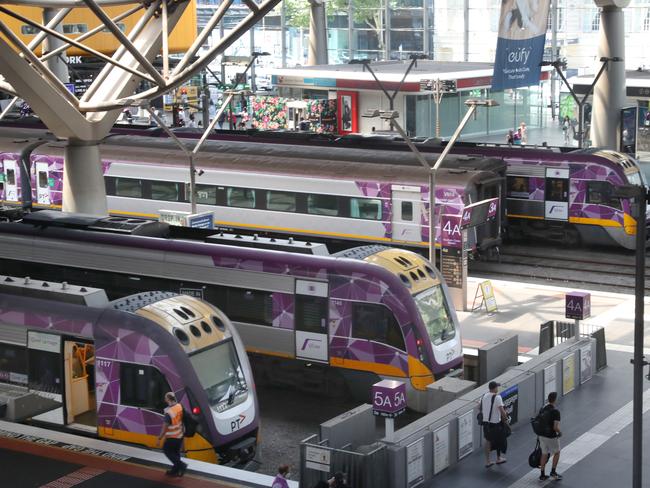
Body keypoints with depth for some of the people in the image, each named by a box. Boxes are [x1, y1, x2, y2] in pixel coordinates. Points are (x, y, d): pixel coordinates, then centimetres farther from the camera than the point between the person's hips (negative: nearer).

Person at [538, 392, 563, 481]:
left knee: (544, 454, 14)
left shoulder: (543, 408, 0)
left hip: (542, 435, 6)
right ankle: (553, 472, 19)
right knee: (557, 452, 17)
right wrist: (560, 432, -5)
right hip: (551, 436, -6)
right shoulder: (555, 411, -21)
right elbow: (555, 427, -25)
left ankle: (542, 475, 16)